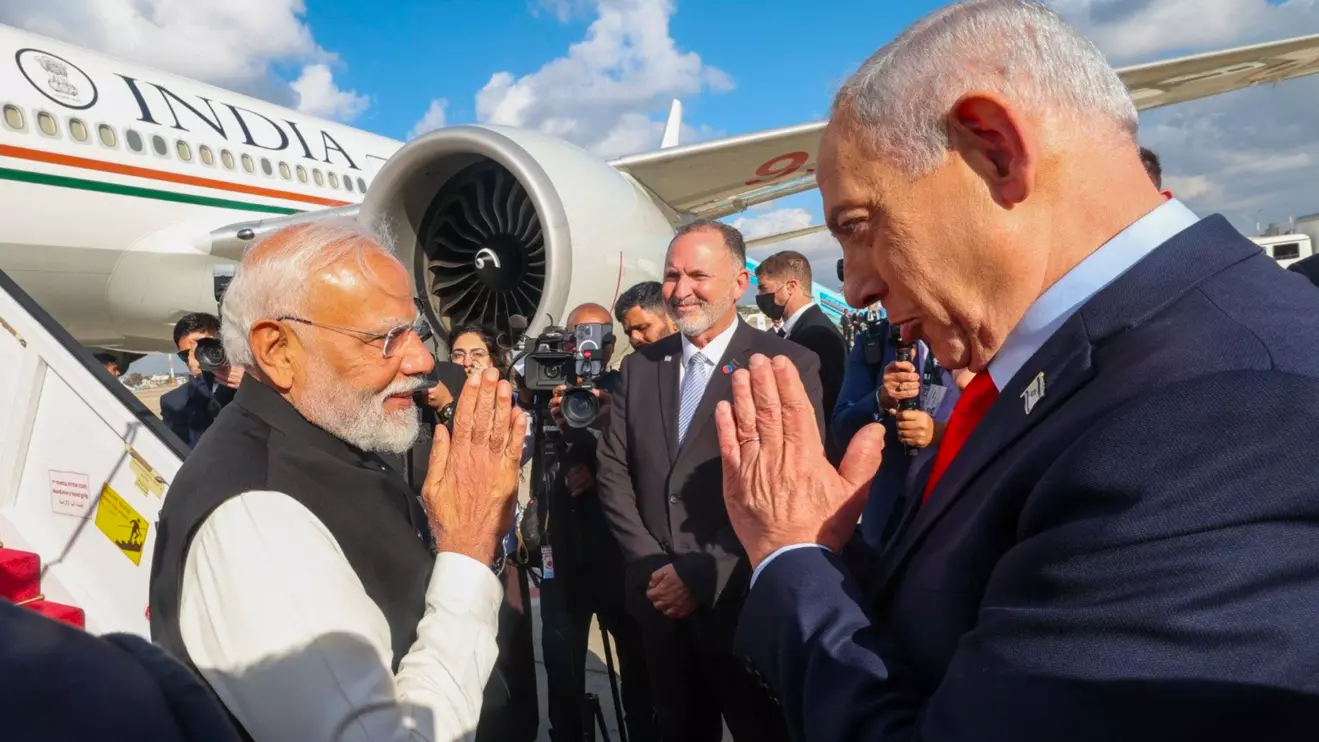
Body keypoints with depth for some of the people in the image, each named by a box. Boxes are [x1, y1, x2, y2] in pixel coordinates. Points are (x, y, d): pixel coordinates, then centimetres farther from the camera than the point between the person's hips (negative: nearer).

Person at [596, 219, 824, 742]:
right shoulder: (639, 367, 7)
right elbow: (613, 473, 6)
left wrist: (704, 574, -15)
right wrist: (651, 565, -6)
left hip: (745, 604, -4)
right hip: (660, 600, 5)